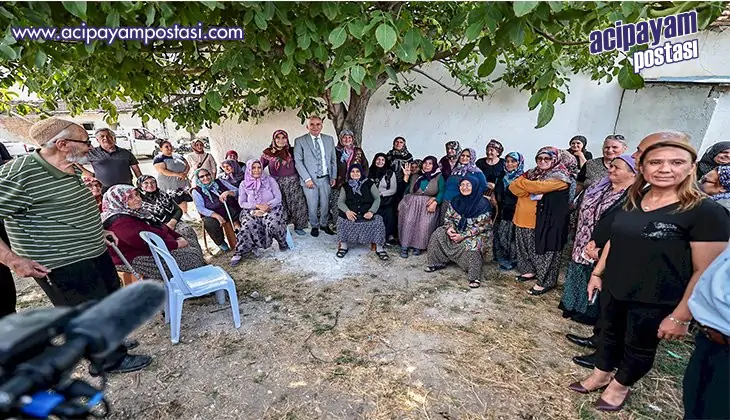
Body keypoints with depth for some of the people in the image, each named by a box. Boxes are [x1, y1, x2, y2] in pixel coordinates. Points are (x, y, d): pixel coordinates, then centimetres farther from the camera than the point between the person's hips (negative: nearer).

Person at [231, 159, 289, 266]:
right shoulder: (244, 184, 8)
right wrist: (257, 205, -12)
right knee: (247, 226, -31)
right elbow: (242, 203, 4)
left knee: (273, 224, -34)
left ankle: (283, 243, -5)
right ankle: (239, 253, -15)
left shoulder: (270, 180, 4)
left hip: (271, 208, -1)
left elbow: (278, 198, 0)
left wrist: (268, 205, -18)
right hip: (252, 211, 1)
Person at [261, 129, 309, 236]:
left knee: (297, 204, 1)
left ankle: (298, 226, 19)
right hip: (277, 184, -1)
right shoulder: (268, 153, 0)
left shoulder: (292, 151, 4)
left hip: (293, 182, 1)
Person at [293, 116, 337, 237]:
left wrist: (334, 176, 4)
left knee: (325, 204, 13)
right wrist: (307, 179, -14)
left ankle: (324, 224, 34)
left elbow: (333, 159, 11)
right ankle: (314, 226, 28)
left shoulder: (329, 139, 7)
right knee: (312, 206, 6)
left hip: (326, 178, 3)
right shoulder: (300, 141, -3)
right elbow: (298, 161, -7)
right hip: (310, 179, -3)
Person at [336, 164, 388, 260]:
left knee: (378, 221, -27)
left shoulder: (369, 184, 6)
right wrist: (347, 211, -17)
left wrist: (371, 211, -16)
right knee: (342, 220, -28)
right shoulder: (346, 186, 11)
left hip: (367, 213, -1)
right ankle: (343, 245, -8)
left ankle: (379, 248, -11)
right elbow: (340, 202, 5)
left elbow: (377, 199, 1)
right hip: (351, 213, 1)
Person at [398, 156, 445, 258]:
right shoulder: (415, 177, 22)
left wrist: (435, 202, -17)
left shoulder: (439, 177, 14)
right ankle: (404, 246, -21)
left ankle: (418, 246, -16)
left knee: (425, 223, -28)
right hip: (412, 203, 2)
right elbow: (405, 190, 14)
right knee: (408, 221, -26)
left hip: (428, 205, -1)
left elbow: (441, 192, 0)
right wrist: (406, 176, 8)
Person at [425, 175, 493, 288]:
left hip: (477, 233, -6)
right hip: (457, 229, 6)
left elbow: (481, 226, -18)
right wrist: (449, 228, -16)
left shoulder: (483, 204, -17)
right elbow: (448, 217, 6)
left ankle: (475, 277, -21)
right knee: (437, 234, -8)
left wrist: (463, 236, -23)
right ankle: (437, 262, 5)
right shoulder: (456, 200, 1)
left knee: (471, 245, -36)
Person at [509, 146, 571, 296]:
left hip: (545, 222, -7)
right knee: (525, 247, 17)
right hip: (524, 219, 7)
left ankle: (545, 282, 13)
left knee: (544, 250, 2)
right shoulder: (533, 173, 14)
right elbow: (513, 187, 3)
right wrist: (532, 189, -14)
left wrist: (523, 183, -4)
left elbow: (539, 187, -23)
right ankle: (530, 271, 36)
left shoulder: (560, 178, -7)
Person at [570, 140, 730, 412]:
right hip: (613, 289, 5)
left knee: (640, 348, 18)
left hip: (655, 302, -5)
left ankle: (620, 385, 42)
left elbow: (706, 272, -17)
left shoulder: (707, 212, -18)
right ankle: (600, 376, 44)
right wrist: (597, 272, 10)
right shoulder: (632, 201, -1)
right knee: (608, 334, 22)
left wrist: (680, 317, -15)